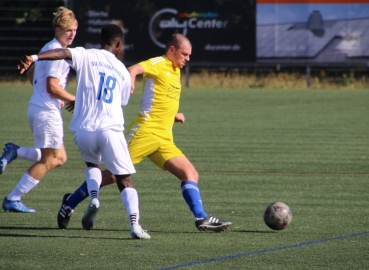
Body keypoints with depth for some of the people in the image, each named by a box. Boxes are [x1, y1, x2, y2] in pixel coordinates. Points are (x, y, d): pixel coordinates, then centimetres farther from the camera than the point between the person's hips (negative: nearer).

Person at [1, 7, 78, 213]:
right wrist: (75, 100, -11)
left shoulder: (48, 48, 16)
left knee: (60, 158, 14)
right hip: (47, 111, -10)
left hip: (37, 108, 10)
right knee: (48, 161, -2)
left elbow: (31, 74, 27)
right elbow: (53, 86, -22)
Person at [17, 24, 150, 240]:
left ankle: (94, 198, 4)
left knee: (93, 163, 31)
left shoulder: (86, 56, 6)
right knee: (125, 180, 5)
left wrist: (34, 58, -28)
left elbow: (63, 53, -14)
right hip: (110, 129, 0)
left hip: (83, 129, 1)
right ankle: (135, 223, -15)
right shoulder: (123, 72, 15)